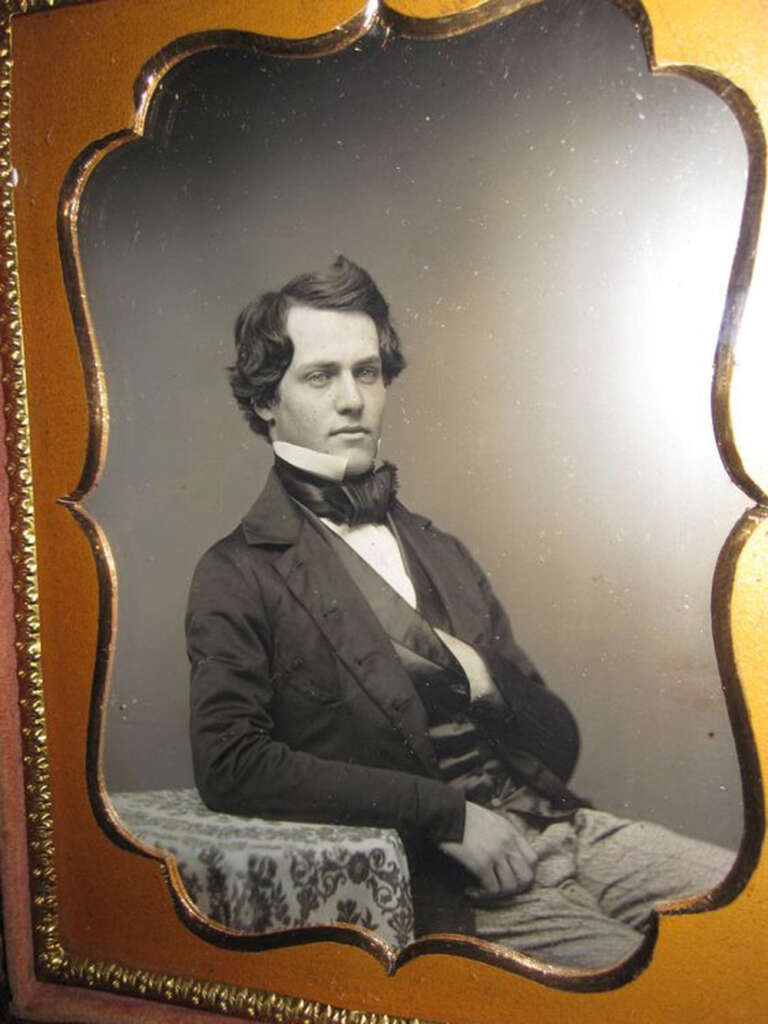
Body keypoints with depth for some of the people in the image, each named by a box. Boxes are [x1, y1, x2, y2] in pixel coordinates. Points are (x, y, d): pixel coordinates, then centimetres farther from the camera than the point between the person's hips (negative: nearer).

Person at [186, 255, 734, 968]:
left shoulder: (437, 550, 17)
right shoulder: (239, 576, -2)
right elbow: (228, 764, -16)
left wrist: (483, 675, -6)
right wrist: (449, 813, -16)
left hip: (562, 826, 6)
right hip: (442, 882, -6)